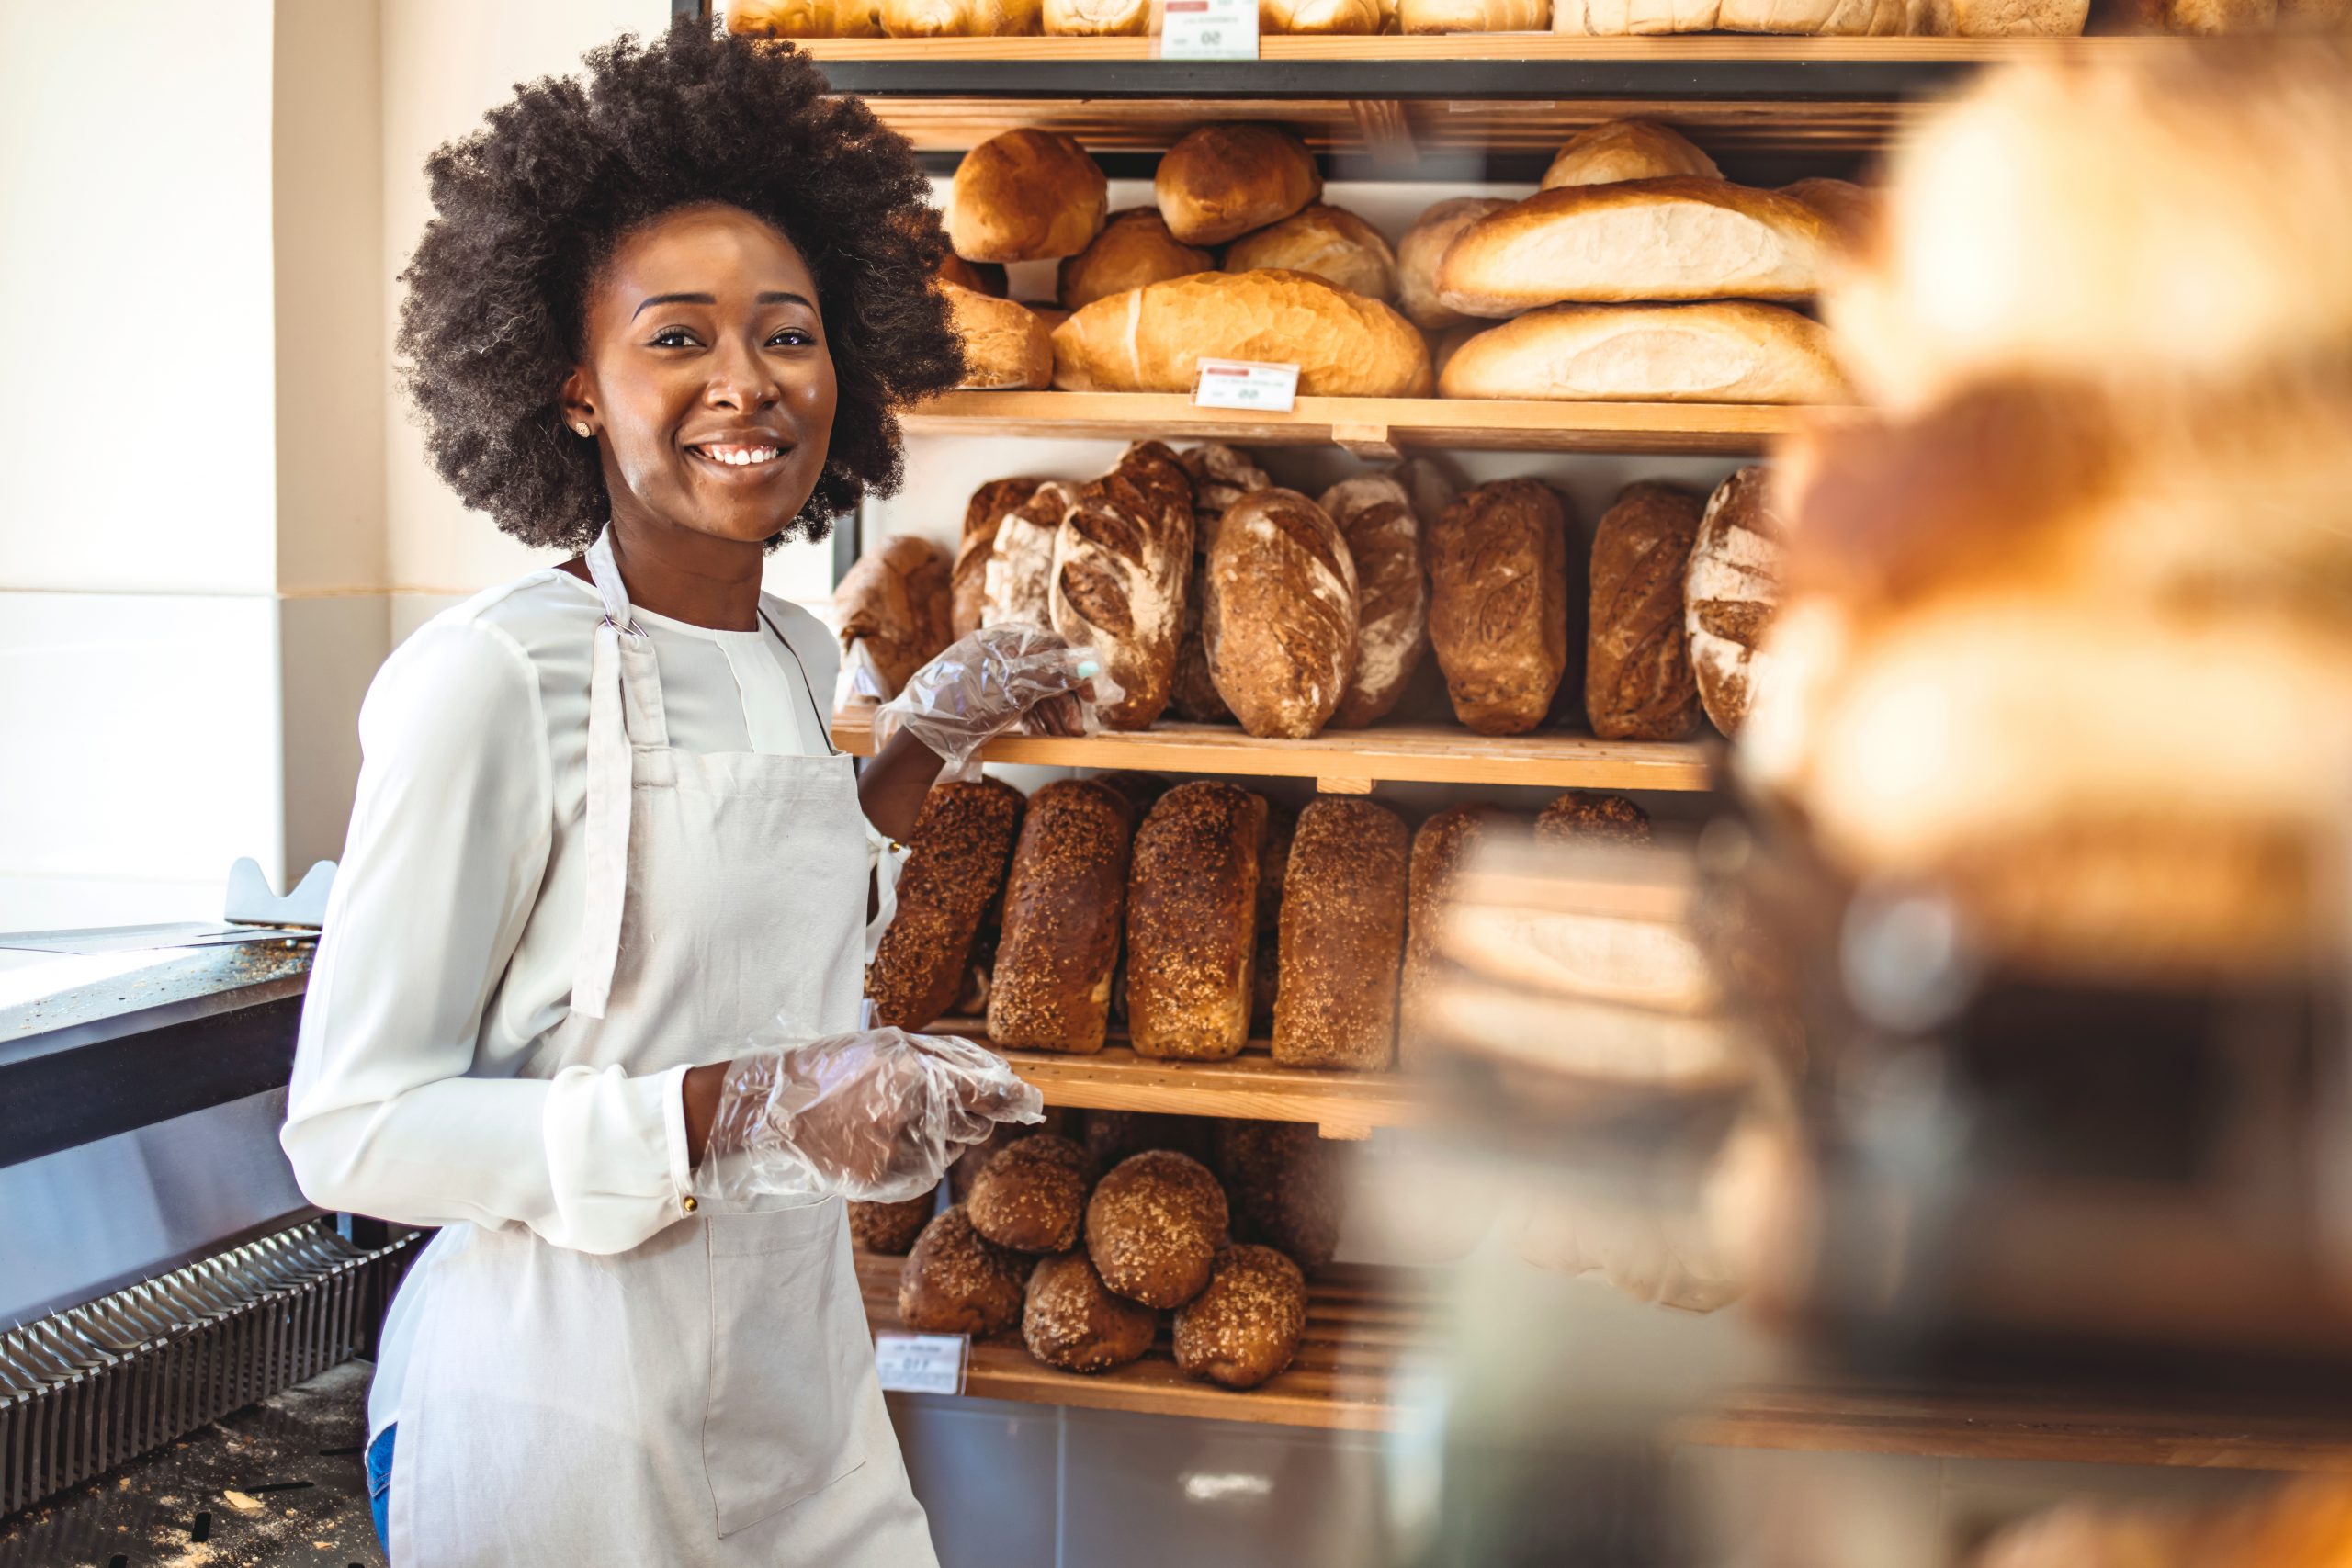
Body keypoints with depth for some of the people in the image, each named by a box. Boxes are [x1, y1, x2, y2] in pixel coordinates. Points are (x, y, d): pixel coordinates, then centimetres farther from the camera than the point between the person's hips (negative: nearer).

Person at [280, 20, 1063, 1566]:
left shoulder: (802, 654, 6)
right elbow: (354, 1130, -18)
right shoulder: (491, 679, -17)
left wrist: (921, 759, 14)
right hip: (574, 1425, -7)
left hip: (804, 1384, 7)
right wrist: (731, 1111, -27)